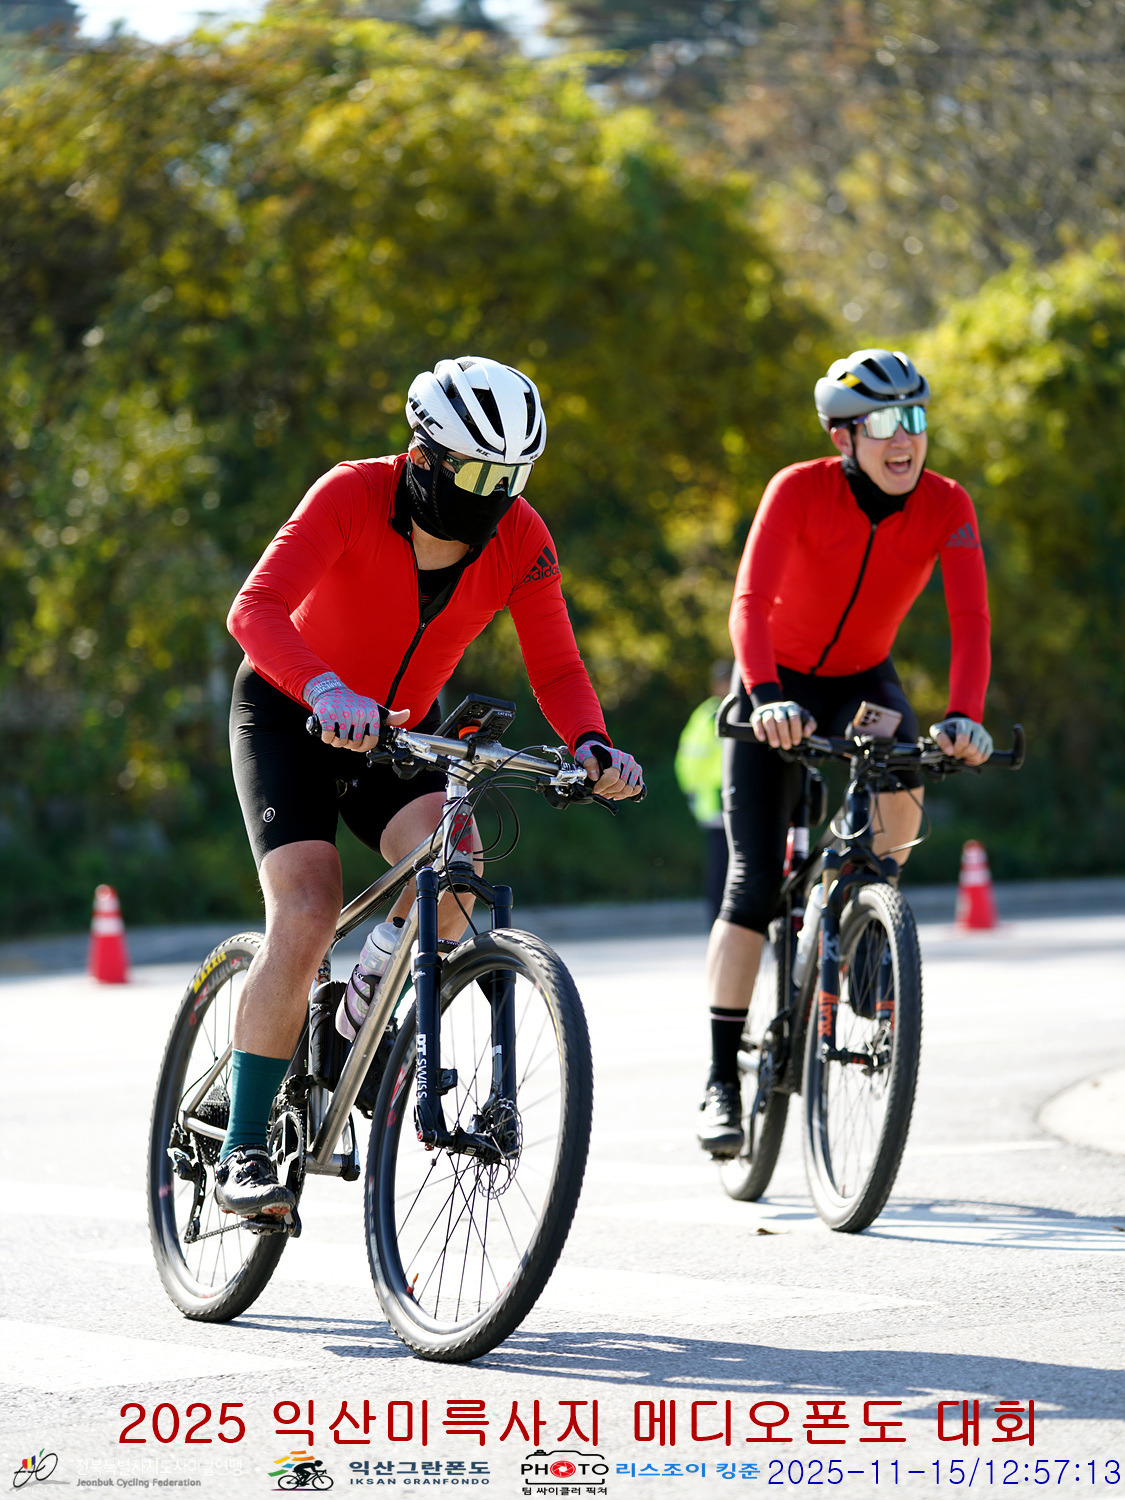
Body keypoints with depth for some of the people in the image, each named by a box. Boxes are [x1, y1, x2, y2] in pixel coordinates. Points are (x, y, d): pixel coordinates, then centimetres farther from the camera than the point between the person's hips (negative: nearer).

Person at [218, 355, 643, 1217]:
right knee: (306, 920, -22)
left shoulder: (521, 540, -15)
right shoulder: (354, 496, -27)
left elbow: (556, 667, -15)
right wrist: (329, 692, -57)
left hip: (403, 730, 3)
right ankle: (244, 1152, -13)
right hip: (290, 717, -3)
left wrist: (591, 744, -36)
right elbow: (257, 610, -39)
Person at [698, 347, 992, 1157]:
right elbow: (751, 602, -36)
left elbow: (971, 619, -28)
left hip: (863, 679, 3)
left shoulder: (946, 506, -19)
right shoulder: (799, 490, -26)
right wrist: (766, 697, -51)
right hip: (778, 687, -3)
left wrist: (965, 716, -44)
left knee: (901, 792, -28)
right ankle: (722, 1082, -6)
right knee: (755, 879, -11)